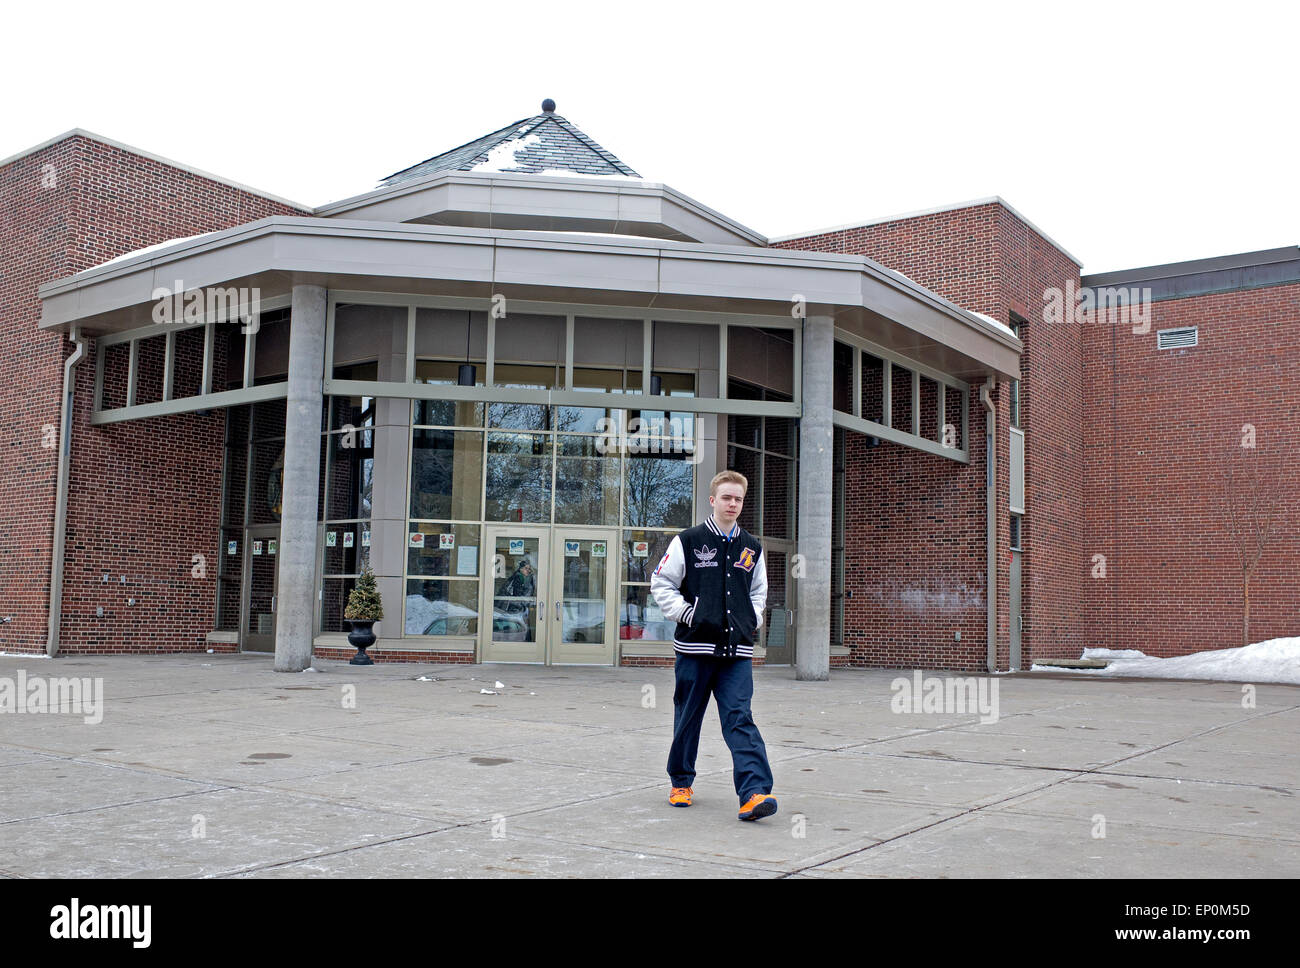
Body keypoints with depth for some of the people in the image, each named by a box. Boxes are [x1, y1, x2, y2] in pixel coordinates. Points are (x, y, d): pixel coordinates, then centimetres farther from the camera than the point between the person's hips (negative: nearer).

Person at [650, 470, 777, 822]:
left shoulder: (752, 548, 13)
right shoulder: (688, 541, 0)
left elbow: (758, 591, 26)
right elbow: (661, 584, 2)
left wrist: (753, 620, 10)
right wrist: (687, 614, -8)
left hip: (737, 650, 2)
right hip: (695, 646, -2)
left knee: (739, 718, -9)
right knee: (688, 717, 8)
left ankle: (754, 792, -18)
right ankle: (681, 783, 27)